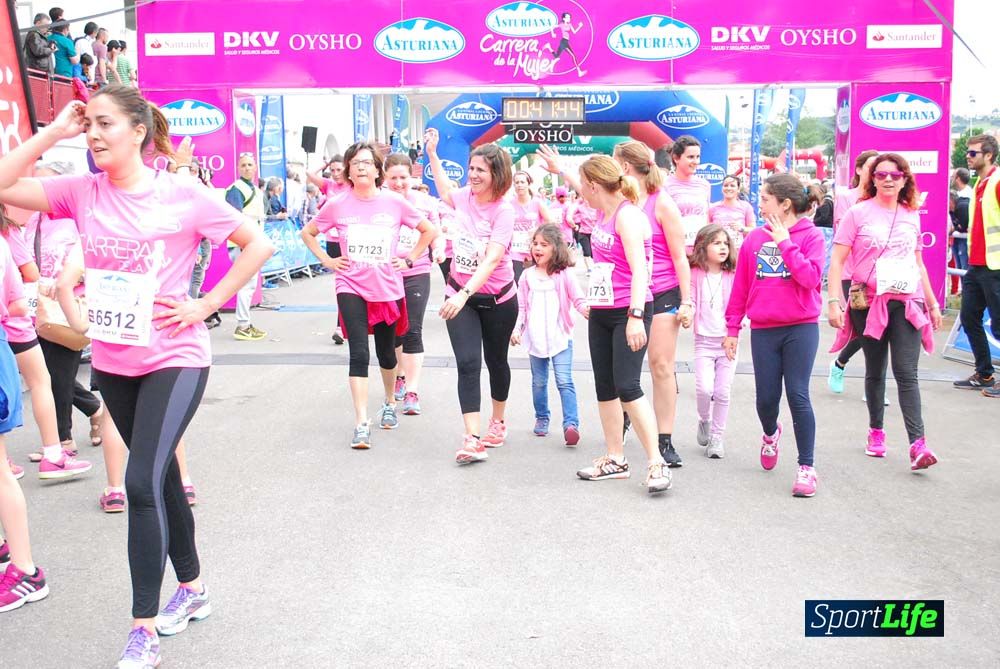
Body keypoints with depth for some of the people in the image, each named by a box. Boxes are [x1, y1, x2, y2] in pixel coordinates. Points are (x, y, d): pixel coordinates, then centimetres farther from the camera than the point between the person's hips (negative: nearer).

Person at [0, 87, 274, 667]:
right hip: (113, 360, 5)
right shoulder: (81, 192, 1)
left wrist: (206, 304, -11)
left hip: (175, 358, -5)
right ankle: (193, 589, 35)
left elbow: (258, 244, -6)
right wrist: (53, 132, -10)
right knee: (161, 476, 17)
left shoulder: (183, 195, -10)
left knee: (143, 481, -13)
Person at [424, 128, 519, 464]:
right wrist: (432, 154, 25)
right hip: (459, 294, 3)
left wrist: (464, 295, -42)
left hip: (497, 299, -3)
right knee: (468, 363, -10)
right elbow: (445, 192, 25)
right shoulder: (465, 196, -2)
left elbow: (491, 260, -31)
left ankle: (498, 422, 38)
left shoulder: (503, 211, -19)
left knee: (496, 361, 15)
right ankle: (472, 439, -14)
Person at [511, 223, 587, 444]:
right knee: (539, 382, 14)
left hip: (560, 337, -4)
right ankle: (541, 418, 30)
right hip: (535, 339, 4)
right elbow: (521, 307, 11)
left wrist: (586, 309, -25)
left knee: (564, 381, -11)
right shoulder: (527, 276, 7)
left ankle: (571, 424, -14)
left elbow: (578, 299, -4)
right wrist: (516, 329, 2)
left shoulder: (565, 274, -3)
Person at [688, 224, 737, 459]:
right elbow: (689, 301, 0)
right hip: (704, 340, -1)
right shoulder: (695, 274, -1)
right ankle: (704, 421, 17)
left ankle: (717, 437, 17)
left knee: (722, 392, 2)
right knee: (704, 388, -13)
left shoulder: (733, 275, 1)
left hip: (728, 340, 1)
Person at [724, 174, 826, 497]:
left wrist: (785, 243, -14)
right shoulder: (755, 238, 6)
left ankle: (807, 467, 5)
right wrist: (732, 327, 11)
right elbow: (741, 285, 11)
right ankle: (770, 434, 41)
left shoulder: (811, 236, -3)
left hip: (801, 328, -3)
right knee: (766, 398, 7)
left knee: (798, 396, -6)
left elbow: (811, 277, -18)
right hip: (763, 331, 3)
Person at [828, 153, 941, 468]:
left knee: (906, 373, -7)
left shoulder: (912, 216, 10)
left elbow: (918, 264, 18)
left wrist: (932, 303, 17)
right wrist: (834, 301, -14)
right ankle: (876, 431, 27)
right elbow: (837, 261, -5)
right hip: (869, 303, -2)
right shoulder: (858, 213, -1)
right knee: (875, 372, 11)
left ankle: (918, 443, -11)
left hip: (907, 303, 2)